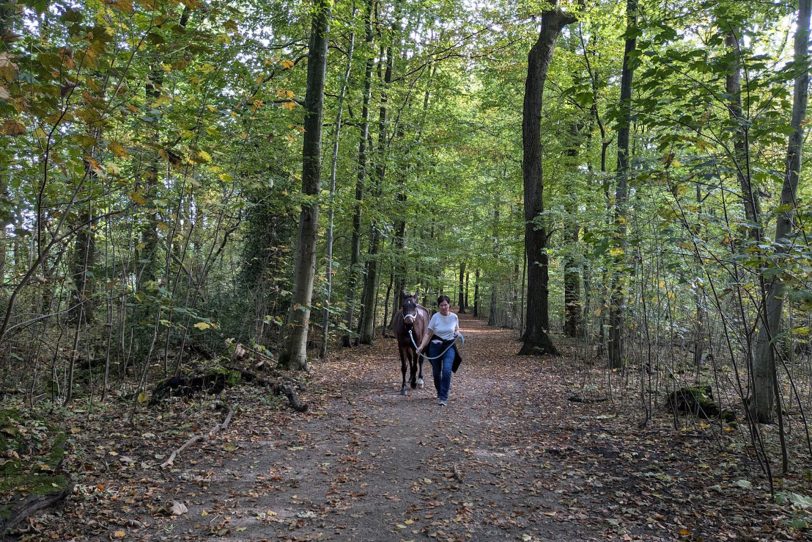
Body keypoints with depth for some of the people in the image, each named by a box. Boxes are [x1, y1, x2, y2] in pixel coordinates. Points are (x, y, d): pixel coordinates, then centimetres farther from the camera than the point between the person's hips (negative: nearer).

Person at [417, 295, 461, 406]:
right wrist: (421, 347, -16)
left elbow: (457, 329, 15)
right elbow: (428, 334, -5)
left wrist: (457, 333, -9)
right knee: (436, 372, 9)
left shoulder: (454, 317, -3)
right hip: (435, 347, 0)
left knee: (447, 371, -18)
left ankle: (443, 397, -9)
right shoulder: (435, 317, -8)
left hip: (449, 347, 0)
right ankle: (440, 394, 34)